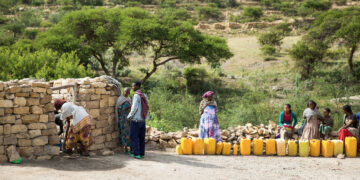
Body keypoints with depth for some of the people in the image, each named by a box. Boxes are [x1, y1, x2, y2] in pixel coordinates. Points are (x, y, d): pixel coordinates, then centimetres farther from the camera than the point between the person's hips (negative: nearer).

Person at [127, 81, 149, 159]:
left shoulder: (136, 95, -14)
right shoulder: (144, 95, 8)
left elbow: (134, 107, -18)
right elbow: (146, 107, 8)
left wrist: (129, 116, -7)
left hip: (135, 120, -7)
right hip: (143, 120, 7)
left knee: (134, 137, 0)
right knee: (141, 137, 10)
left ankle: (136, 154, -1)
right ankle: (142, 153, 11)